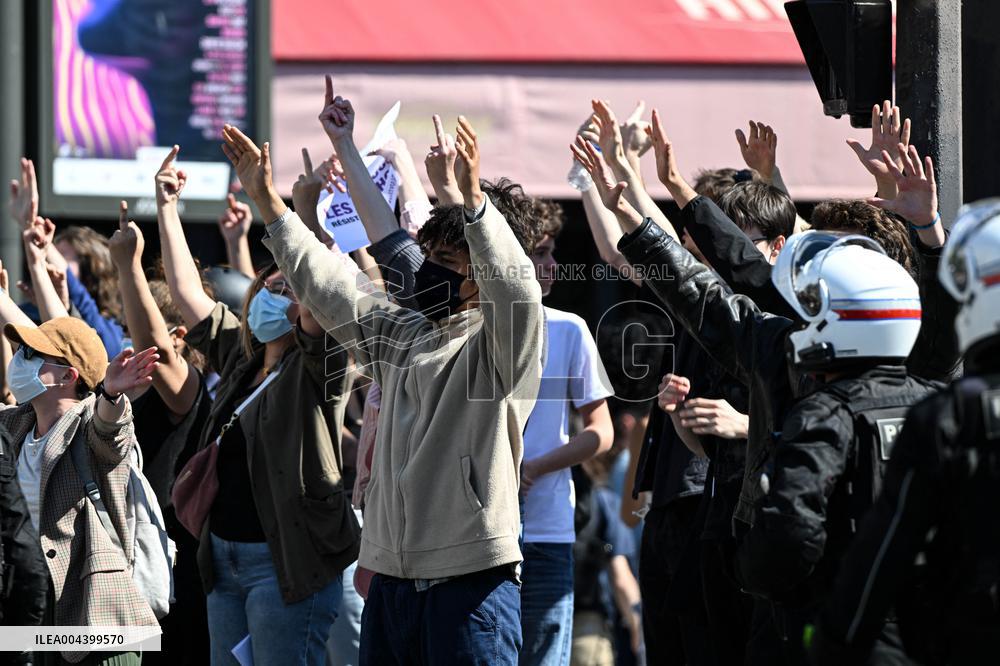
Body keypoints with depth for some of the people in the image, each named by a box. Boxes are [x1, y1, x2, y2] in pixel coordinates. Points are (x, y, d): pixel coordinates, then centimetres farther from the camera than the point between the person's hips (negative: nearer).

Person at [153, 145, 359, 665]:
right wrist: (166, 208, 14)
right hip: (224, 559, 8)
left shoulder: (315, 368, -6)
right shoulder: (239, 359, 14)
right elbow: (187, 293, 17)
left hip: (288, 563, -8)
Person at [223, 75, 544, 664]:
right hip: (391, 580, 8)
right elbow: (326, 283, 27)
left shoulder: (500, 345, -2)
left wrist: (474, 199, -35)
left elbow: (516, 285, -23)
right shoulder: (401, 334, 20)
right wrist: (268, 202, 25)